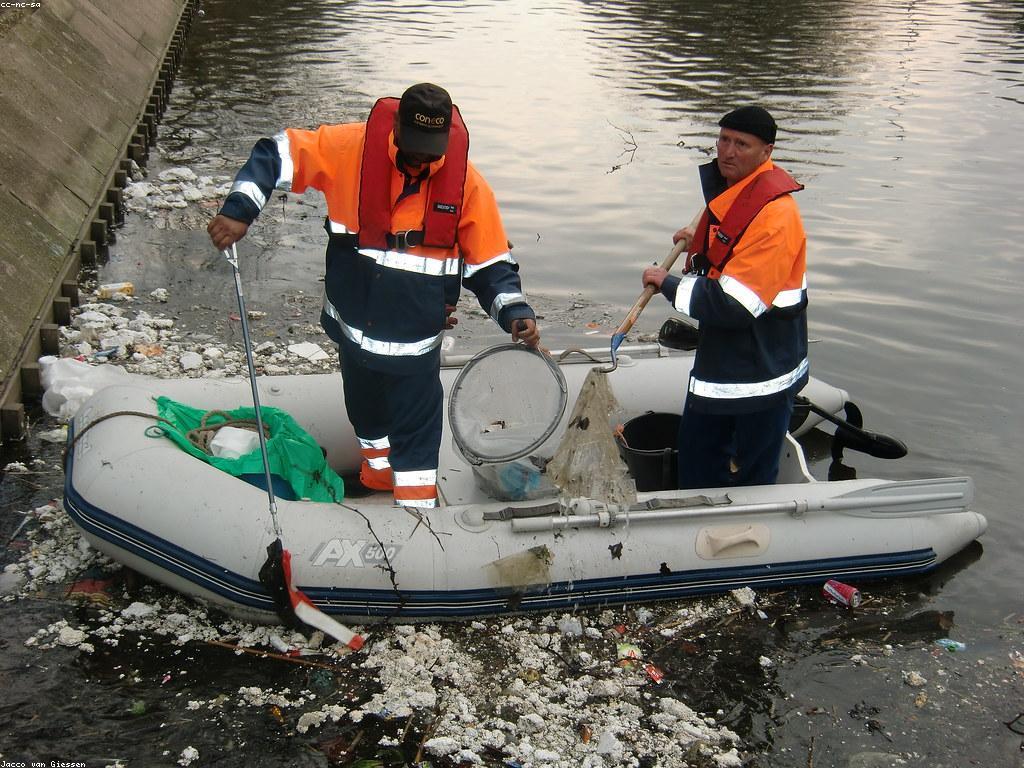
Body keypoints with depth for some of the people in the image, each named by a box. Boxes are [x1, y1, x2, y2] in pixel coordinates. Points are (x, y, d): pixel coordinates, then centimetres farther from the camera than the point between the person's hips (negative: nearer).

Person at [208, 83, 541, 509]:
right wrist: (238, 211, -16)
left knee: (415, 429, 5)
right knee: (365, 409, 26)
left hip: (416, 339, -3)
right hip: (354, 325, 3)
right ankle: (378, 473, 53)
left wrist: (515, 313, -20)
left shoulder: (467, 184, -15)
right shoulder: (350, 148, -16)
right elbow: (277, 154, -7)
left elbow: (491, 263, -7)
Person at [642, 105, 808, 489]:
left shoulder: (775, 213, -26)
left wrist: (669, 284, -19)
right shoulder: (727, 187, 5)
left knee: (753, 475, 6)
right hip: (720, 356, 10)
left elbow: (735, 304, -30)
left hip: (761, 368, -10)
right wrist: (701, 241, 9)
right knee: (696, 448, 22)